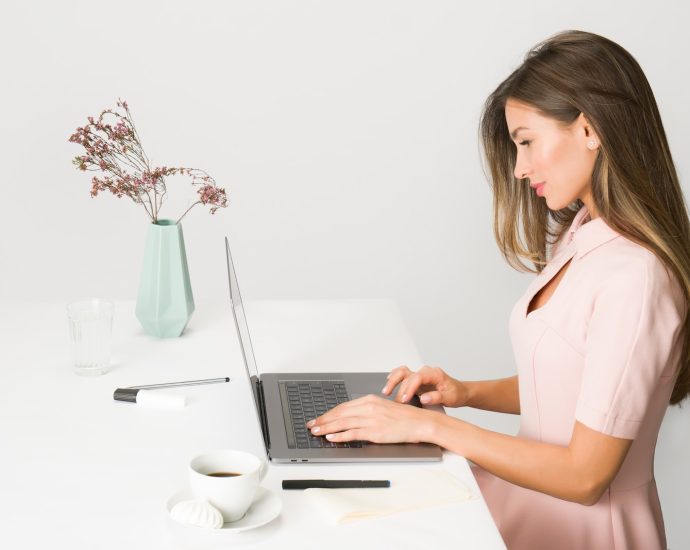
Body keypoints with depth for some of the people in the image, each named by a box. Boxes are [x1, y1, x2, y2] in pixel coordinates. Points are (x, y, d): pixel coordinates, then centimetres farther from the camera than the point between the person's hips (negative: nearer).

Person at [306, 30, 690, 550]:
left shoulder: (633, 279, -24)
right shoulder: (581, 236, 5)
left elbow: (583, 474, -21)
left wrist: (429, 426, -18)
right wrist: (467, 392, 0)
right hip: (536, 491, 8)